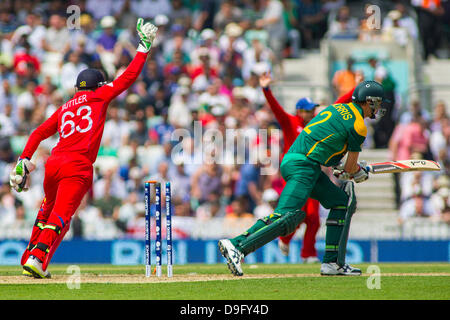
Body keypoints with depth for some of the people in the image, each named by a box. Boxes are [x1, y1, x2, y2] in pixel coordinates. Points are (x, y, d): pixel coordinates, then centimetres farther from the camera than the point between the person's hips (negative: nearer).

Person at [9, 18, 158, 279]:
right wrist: (144, 47, 16)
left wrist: (24, 161, 11)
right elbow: (129, 77, 8)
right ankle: (38, 257, -28)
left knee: (48, 209, 26)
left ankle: (29, 258, 25)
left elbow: (39, 133, 15)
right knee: (61, 217, -11)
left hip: (53, 163, 6)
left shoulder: (63, 109, 24)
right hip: (78, 167, -6)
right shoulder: (99, 97, 10)